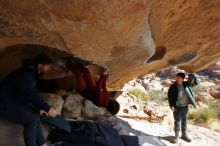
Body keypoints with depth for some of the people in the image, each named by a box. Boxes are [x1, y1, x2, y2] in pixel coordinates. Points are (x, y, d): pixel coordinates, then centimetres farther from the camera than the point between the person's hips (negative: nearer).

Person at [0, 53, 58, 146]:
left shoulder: (32, 73, 8)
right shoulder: (26, 74, -24)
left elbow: (32, 93, 15)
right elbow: (30, 94, -37)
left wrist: (40, 108, 4)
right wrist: (47, 108, -37)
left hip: (13, 102, 10)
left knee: (34, 116, 5)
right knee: (31, 119, -18)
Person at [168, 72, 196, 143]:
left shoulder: (186, 85, 0)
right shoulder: (173, 87, -7)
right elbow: (170, 97, -6)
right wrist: (172, 106, -15)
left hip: (185, 106, 3)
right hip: (177, 107, -3)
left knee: (184, 121, 14)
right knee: (177, 121, 5)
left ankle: (184, 134, 29)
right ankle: (176, 136, 16)